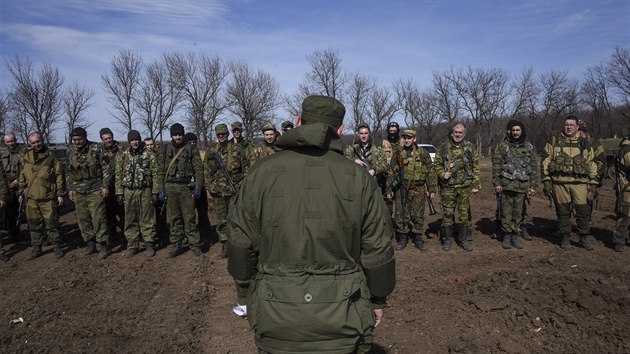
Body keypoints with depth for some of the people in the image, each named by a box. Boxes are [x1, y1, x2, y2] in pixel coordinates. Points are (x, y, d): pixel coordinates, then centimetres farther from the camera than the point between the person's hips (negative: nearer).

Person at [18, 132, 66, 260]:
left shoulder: (50, 156, -1)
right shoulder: (26, 157, 10)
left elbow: (59, 175, -2)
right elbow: (22, 177, 17)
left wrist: (60, 194, -5)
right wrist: (21, 192, 14)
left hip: (48, 197, -3)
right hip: (31, 197, 4)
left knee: (52, 223, 2)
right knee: (34, 224, 10)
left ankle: (57, 247, 13)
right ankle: (36, 248, 20)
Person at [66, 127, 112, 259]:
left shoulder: (96, 148, -7)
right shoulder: (70, 152, 8)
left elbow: (106, 168, -5)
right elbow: (69, 172, 18)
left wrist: (105, 186, -8)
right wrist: (70, 188, 14)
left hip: (95, 190, -5)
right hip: (78, 191, 5)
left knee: (98, 218, -6)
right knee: (83, 219, 8)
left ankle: (104, 246, 2)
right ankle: (90, 245, 20)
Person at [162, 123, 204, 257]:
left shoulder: (191, 149, 1)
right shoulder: (167, 149, 10)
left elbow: (199, 169, -2)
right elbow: (163, 170, 13)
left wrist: (197, 188, -9)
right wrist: (162, 190, 10)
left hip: (186, 187, -3)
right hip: (170, 187, 3)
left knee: (189, 218, -1)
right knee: (174, 218, 7)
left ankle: (195, 245, 7)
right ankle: (176, 245, 16)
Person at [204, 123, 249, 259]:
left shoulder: (237, 148, 0)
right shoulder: (211, 150, 8)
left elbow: (246, 167, 1)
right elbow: (207, 171, 9)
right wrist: (208, 189, 4)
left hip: (235, 189, -3)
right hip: (217, 190, 3)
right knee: (221, 220, 8)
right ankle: (224, 246, 17)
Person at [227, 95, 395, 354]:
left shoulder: (260, 175, -5)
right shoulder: (359, 178, -6)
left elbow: (241, 247, -1)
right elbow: (377, 251, -2)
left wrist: (248, 298, 14)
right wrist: (377, 301, 13)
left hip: (276, 321, 1)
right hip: (340, 321, 0)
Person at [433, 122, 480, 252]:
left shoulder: (470, 147, 5)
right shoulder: (443, 146, 1)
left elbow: (475, 167, 7)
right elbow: (437, 164, 6)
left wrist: (476, 185, 3)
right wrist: (442, 174, -13)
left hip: (465, 187, 1)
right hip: (448, 186, -1)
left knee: (464, 214, 8)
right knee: (447, 214, 3)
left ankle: (464, 239, 22)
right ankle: (447, 240, 17)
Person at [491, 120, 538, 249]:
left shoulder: (529, 147, 8)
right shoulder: (503, 146, 2)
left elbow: (534, 168, 10)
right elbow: (496, 165, 0)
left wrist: (533, 185, 5)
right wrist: (496, 183, -7)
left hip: (522, 185, 2)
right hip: (506, 185, -2)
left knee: (518, 213, 6)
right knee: (506, 212, 2)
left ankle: (515, 236, 17)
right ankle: (506, 236, 12)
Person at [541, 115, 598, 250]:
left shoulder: (584, 143, 11)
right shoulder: (554, 141, 5)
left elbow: (591, 163, 16)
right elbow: (545, 160, 3)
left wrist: (593, 182, 11)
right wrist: (546, 180, -3)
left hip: (579, 182, 1)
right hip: (559, 182, -1)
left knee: (583, 210, 1)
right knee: (563, 211, 5)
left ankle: (583, 238, 16)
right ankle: (565, 238, 16)